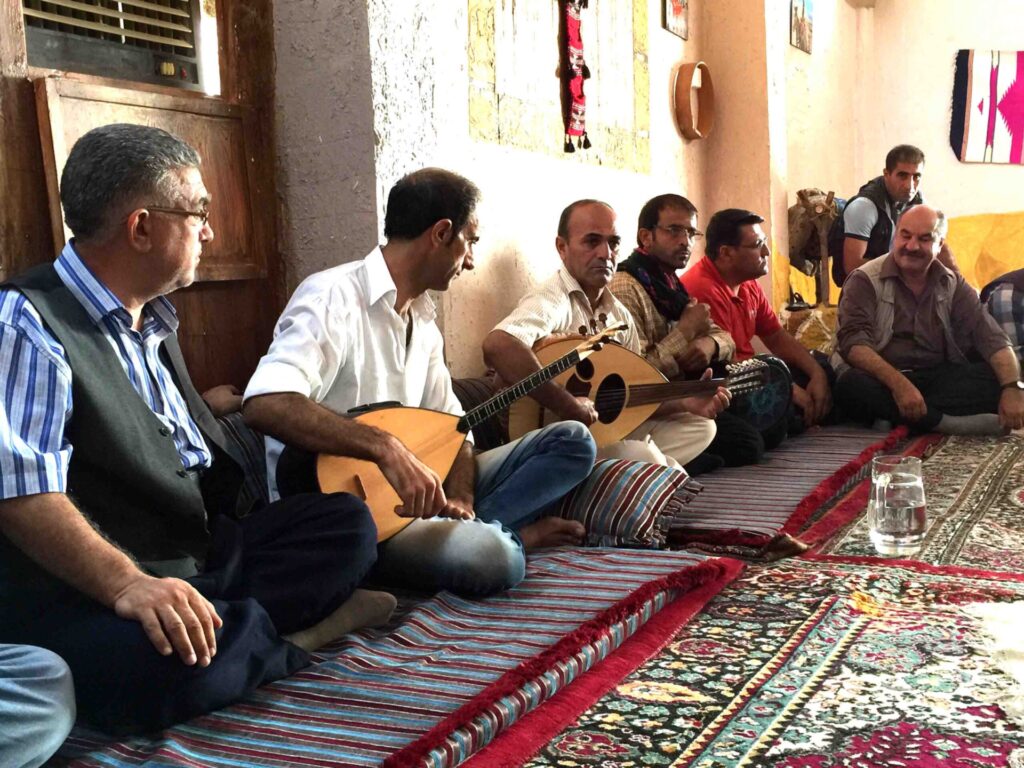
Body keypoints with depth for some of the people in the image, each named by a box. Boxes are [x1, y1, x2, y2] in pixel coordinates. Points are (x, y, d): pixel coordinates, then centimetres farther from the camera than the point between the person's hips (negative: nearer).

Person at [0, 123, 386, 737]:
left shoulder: (153, 323, 17)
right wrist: (128, 584, -35)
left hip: (192, 558, 9)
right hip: (78, 588, -9)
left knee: (348, 523, 2)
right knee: (158, 665, -39)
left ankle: (241, 628, -19)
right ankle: (296, 633, -11)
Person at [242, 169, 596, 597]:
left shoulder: (422, 318, 13)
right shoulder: (334, 298, -15)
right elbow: (265, 404, -32)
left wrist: (458, 499, -5)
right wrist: (387, 447, -39)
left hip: (410, 489, 9)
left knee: (574, 442, 4)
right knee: (492, 558, -34)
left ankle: (478, 529, -12)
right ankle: (508, 532, -2)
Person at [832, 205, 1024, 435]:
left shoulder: (953, 285, 10)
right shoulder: (866, 280, -2)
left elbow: (991, 338, -2)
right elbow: (853, 341, -17)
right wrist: (898, 383, -33)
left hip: (938, 379, 4)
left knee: (996, 379, -21)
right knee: (852, 385, -37)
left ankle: (899, 419, -26)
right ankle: (952, 422, -31)